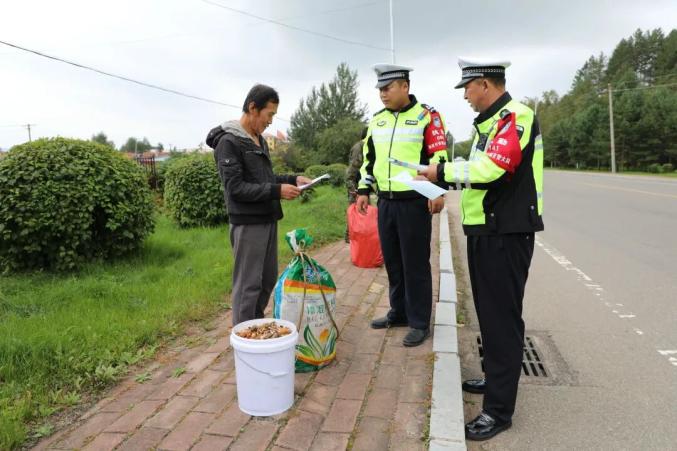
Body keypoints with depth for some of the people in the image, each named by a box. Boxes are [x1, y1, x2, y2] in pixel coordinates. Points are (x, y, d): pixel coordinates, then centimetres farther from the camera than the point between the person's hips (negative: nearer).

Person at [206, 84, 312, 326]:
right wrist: (277, 191, -20)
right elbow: (235, 188, -17)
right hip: (248, 224, -9)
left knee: (268, 280, 15)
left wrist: (293, 179, 7)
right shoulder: (228, 142, -11)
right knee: (248, 285, -2)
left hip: (268, 220, 9)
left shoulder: (259, 140, 15)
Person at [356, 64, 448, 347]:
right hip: (385, 202, 6)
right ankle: (399, 313, 29)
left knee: (415, 264, 0)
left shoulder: (426, 116, -5)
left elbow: (439, 156, -9)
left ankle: (419, 323, 12)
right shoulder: (377, 120, 14)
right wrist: (363, 190, 14)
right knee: (392, 261, 14)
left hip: (415, 202, -6)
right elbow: (369, 158, 19)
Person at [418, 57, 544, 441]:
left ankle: (499, 409, 6)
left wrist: (443, 172, -15)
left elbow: (490, 169, -26)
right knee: (490, 312, 18)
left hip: (506, 233, -10)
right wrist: (443, 182, 6)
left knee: (503, 317, -4)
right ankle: (496, 379, 35)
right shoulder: (491, 121, 18)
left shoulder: (515, 116, -14)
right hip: (487, 230, 10)